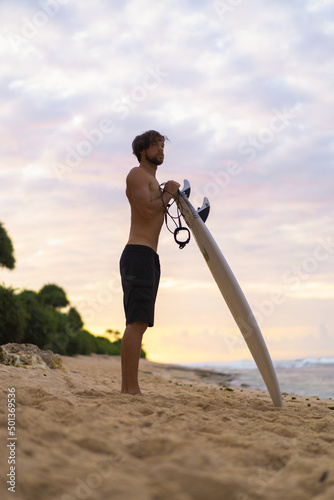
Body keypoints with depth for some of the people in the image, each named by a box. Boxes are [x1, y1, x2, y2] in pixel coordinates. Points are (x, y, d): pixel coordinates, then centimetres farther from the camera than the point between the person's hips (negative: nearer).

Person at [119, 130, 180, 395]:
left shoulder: (153, 181, 27)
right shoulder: (137, 174, -3)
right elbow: (147, 210, -17)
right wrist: (169, 192, -3)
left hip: (149, 257, 10)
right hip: (139, 254, -10)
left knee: (138, 324, 6)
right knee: (137, 322, -16)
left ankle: (128, 388, 7)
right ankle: (131, 387, -19)